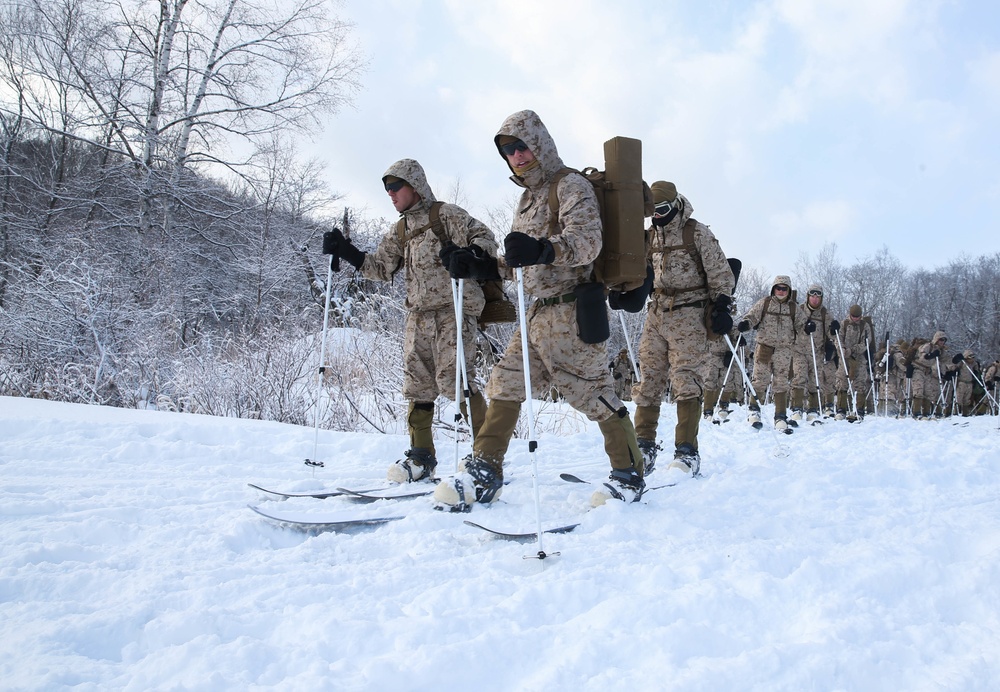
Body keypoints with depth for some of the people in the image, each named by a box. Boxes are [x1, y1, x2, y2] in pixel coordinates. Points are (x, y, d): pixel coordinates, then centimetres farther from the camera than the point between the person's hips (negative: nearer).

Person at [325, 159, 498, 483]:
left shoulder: (446, 214, 0)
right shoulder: (399, 232, 20)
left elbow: (485, 238, -7)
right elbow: (380, 268, 19)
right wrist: (347, 252, 6)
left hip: (453, 310, -7)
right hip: (418, 316, 7)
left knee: (453, 379, -15)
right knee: (417, 385, 6)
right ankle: (421, 457, 15)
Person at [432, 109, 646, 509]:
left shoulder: (571, 186, -5)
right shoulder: (528, 197, 20)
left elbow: (586, 241, -22)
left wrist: (544, 250, -40)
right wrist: (481, 267, 11)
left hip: (570, 310, -9)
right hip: (539, 312, 9)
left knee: (590, 391, -5)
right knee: (505, 385, 6)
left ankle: (630, 475, 12)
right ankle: (484, 473, 14)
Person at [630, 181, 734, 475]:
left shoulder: (697, 233, -2)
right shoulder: (649, 236, 13)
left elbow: (720, 273, -1)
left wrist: (721, 307, -9)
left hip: (688, 314, -5)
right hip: (656, 314, 5)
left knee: (685, 378, -12)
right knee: (649, 378, 2)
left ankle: (687, 451, -10)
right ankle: (644, 447, 7)